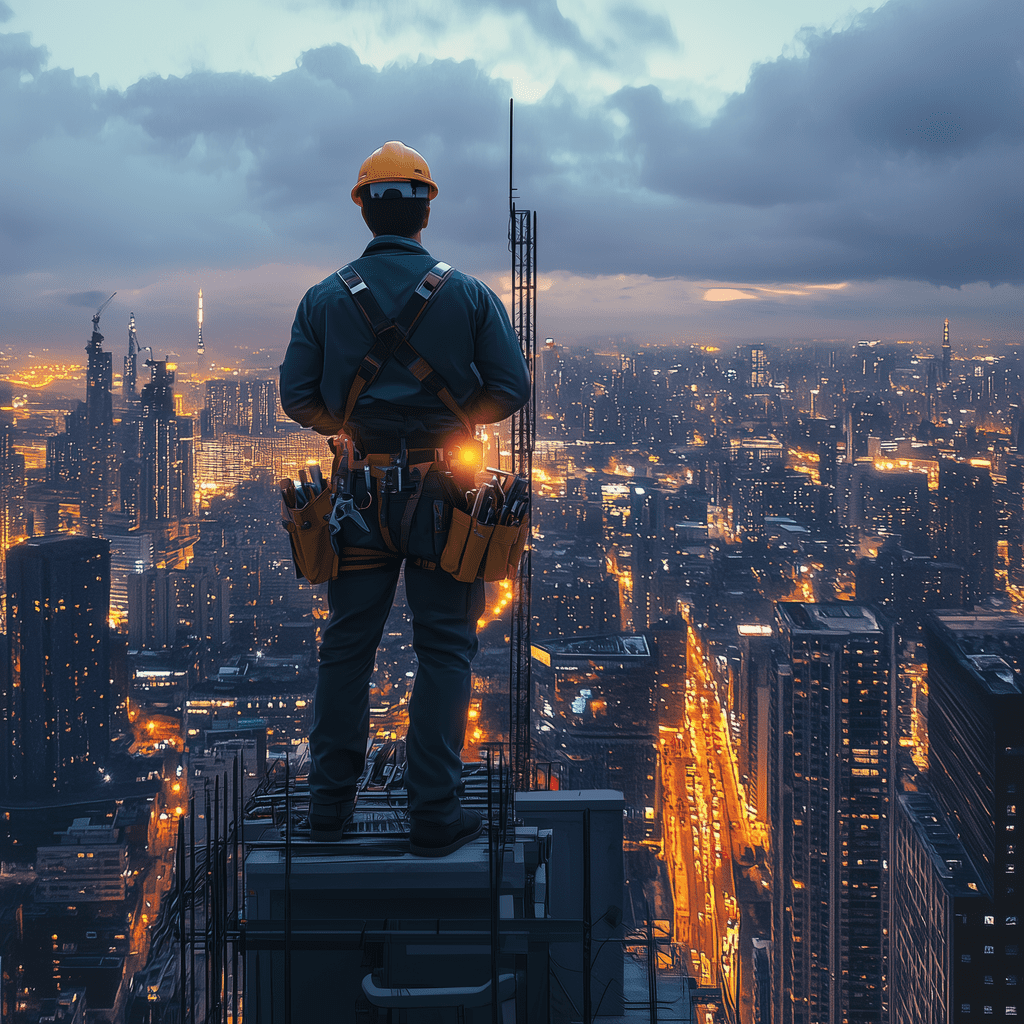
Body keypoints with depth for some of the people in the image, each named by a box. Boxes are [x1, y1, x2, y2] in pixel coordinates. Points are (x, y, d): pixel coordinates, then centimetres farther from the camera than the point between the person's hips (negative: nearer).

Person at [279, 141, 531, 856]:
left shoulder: (326, 298, 2)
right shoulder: (469, 294, -2)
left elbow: (299, 399, -1)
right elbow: (511, 389, -5)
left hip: (361, 491, 2)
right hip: (443, 492, -2)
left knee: (347, 646, 12)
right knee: (445, 649, 4)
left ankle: (332, 803, 18)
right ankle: (435, 815, 3)